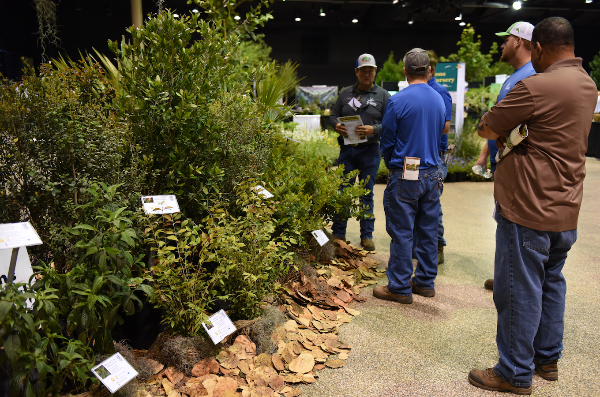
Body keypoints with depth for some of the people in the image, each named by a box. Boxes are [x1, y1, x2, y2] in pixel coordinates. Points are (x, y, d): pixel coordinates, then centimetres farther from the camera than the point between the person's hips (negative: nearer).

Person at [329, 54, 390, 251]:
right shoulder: (346, 93, 13)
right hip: (347, 149, 2)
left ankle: (367, 235, 15)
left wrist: (374, 129, -18)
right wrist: (336, 125, -6)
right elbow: (333, 115, 16)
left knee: (367, 193, 5)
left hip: (370, 151, -2)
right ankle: (338, 233, 15)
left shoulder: (382, 95, 4)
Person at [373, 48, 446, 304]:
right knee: (428, 230, 13)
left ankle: (400, 288, 10)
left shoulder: (398, 101, -12)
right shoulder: (439, 100, 6)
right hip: (432, 175, 6)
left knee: (401, 233, 1)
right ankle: (425, 281, 25)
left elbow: (386, 142, -6)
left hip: (405, 177, -6)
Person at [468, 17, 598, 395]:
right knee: (551, 282, 20)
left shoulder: (536, 86, -18)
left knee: (519, 292, 2)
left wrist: (504, 129, 8)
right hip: (566, 210, 9)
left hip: (529, 209, -9)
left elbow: (487, 129, -12)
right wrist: (518, 129, 5)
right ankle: (548, 358, 33)